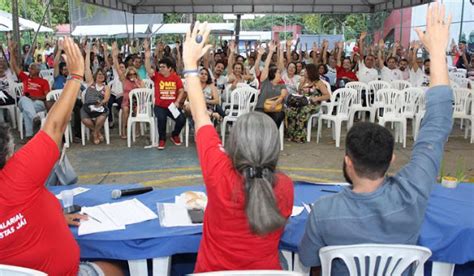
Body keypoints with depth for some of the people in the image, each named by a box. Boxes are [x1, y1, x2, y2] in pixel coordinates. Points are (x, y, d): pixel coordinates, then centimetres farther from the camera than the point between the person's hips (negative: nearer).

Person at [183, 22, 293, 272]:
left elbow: (200, 117, -18)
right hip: (266, 269, 3)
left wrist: (191, 65, -9)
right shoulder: (285, 186, -22)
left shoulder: (221, 175, -31)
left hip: (214, 270, -2)